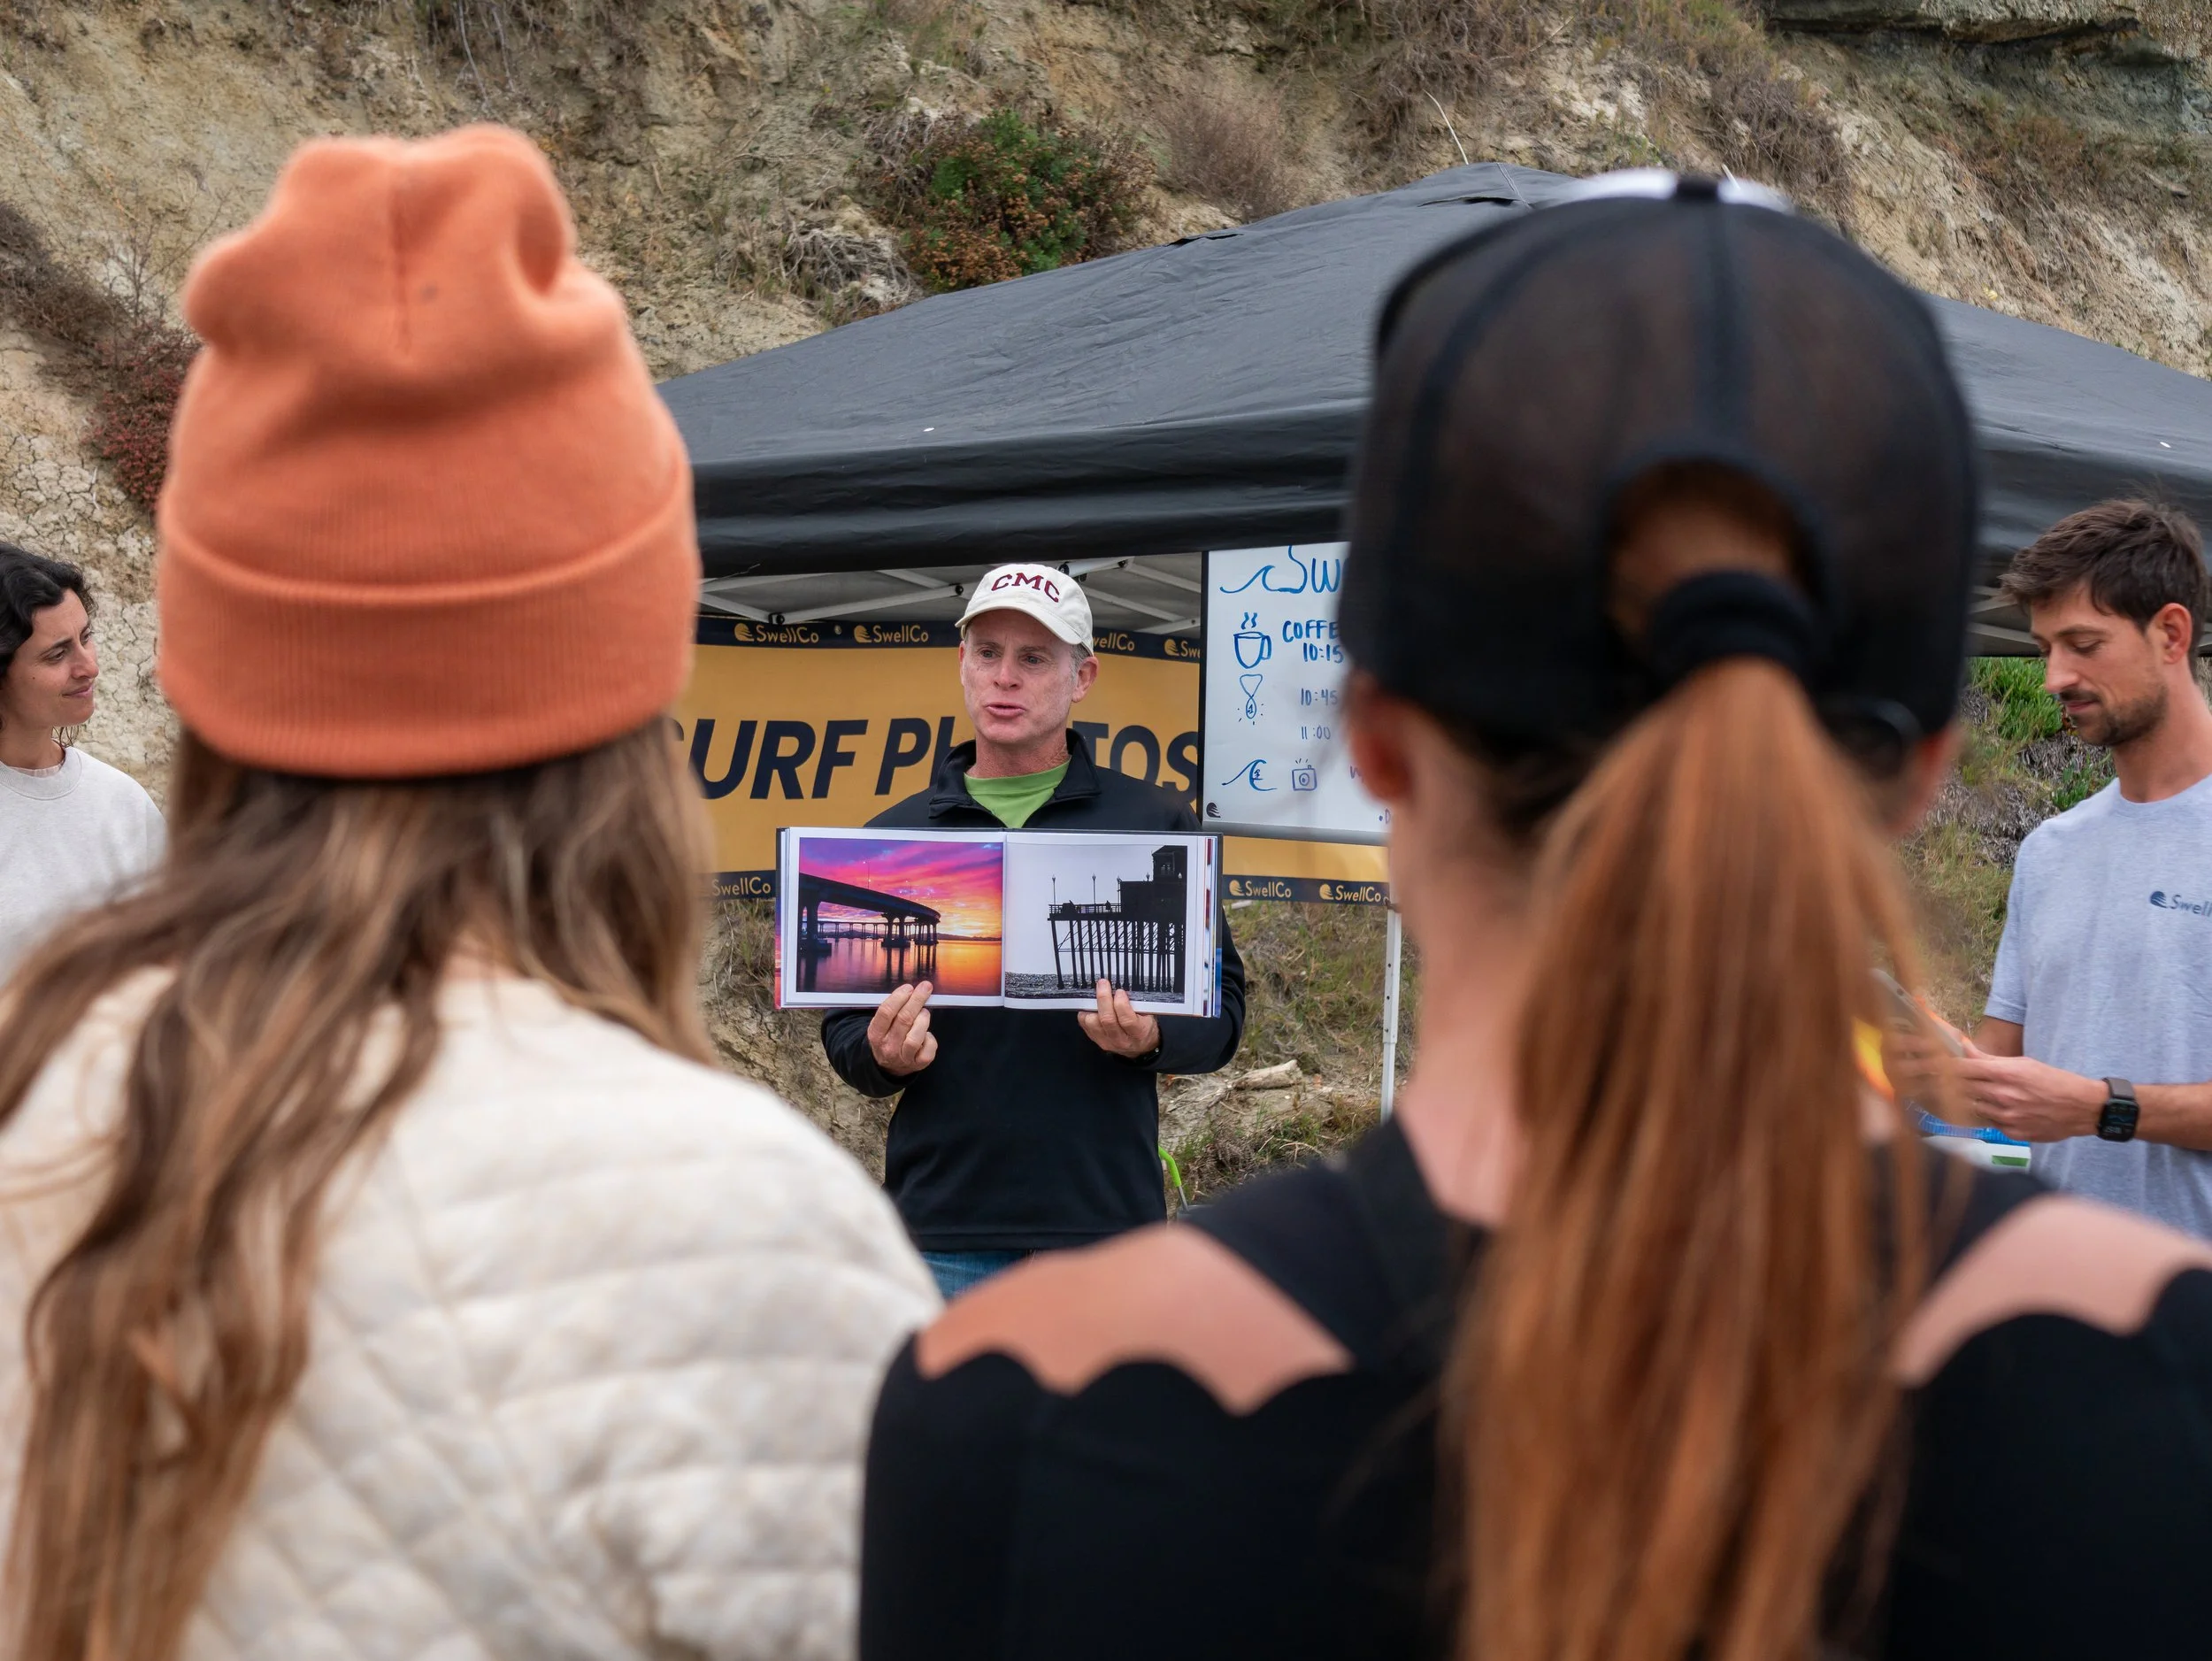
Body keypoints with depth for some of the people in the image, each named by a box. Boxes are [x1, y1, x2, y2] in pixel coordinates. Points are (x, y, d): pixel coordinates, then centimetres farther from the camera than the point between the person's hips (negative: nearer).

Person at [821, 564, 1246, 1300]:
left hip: (1103, 1220, -1)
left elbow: (1220, 1003, 7)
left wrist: (1153, 1038, -15)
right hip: (941, 1227, 1)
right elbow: (842, 1025, 13)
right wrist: (880, 1055, -10)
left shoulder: (1155, 823, 8)